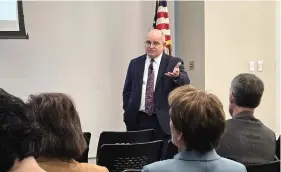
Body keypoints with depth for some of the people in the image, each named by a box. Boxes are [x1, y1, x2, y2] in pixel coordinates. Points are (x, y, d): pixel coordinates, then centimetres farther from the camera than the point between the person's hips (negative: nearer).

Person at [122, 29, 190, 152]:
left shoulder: (174, 63, 1)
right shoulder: (135, 63, 10)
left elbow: (185, 83, -15)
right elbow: (127, 91, 14)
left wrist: (177, 76, -37)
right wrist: (128, 112, 4)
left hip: (163, 121, -2)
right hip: (137, 120, 2)